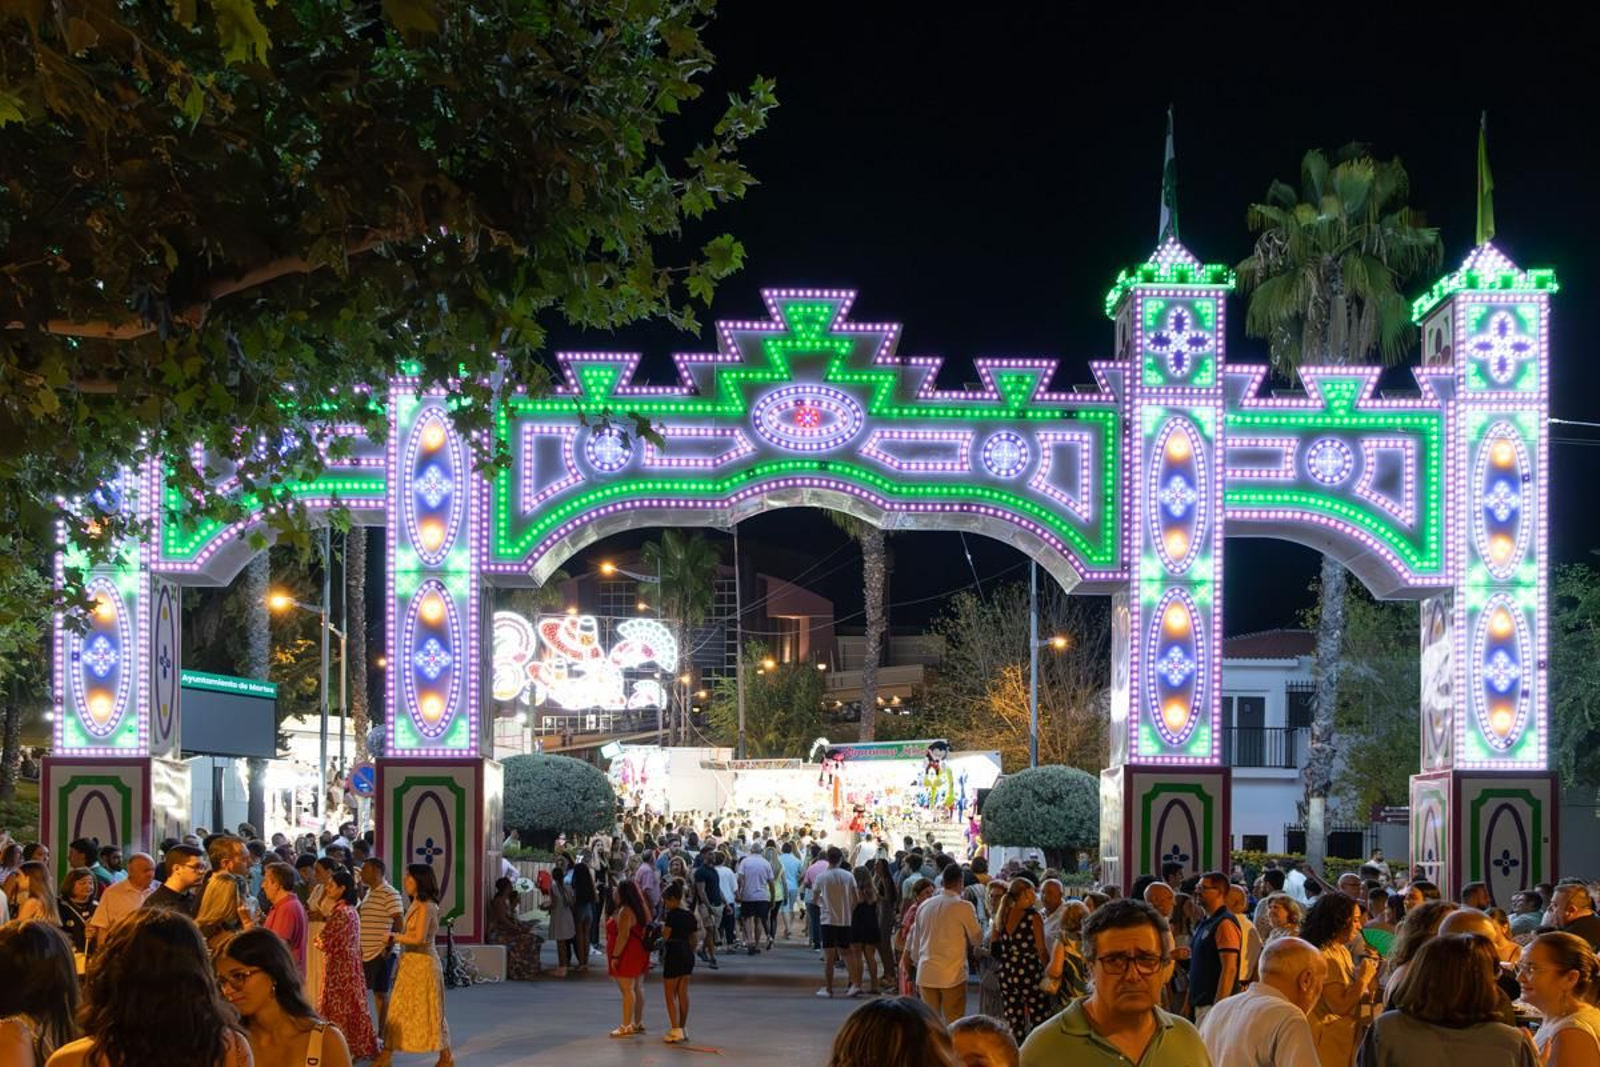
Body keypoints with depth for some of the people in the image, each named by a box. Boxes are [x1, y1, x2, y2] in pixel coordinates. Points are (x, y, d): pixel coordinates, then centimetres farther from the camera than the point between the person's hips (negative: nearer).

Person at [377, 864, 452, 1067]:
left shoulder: (425, 906, -15)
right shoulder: (416, 905, 11)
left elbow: (419, 938, -21)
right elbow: (411, 935, 11)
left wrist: (395, 937, -12)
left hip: (423, 964, -9)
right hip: (410, 963, 9)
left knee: (429, 1011, 0)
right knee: (398, 1010, 7)